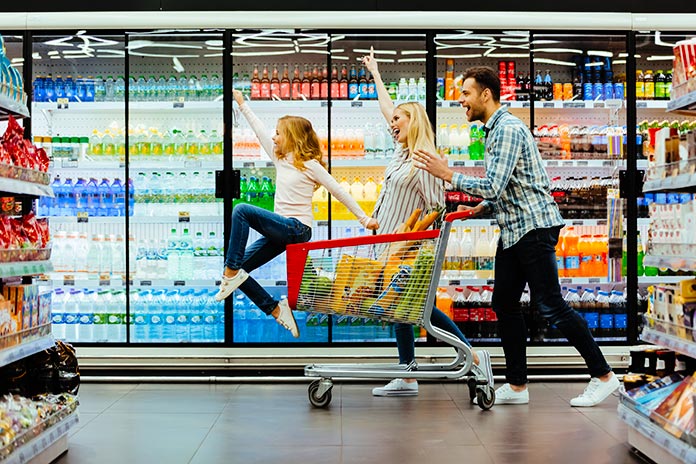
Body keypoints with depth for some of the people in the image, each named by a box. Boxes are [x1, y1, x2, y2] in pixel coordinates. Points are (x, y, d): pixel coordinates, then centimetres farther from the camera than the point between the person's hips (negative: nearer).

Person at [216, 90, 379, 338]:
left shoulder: (310, 164, -5)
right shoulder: (280, 158, 14)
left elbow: (339, 191, -5)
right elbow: (260, 131, 18)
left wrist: (364, 218, -6)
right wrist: (242, 104, 19)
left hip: (297, 229, -8)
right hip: (281, 230, 8)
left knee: (241, 210, -25)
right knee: (240, 270, -2)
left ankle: (232, 271, -22)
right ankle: (277, 310, 3)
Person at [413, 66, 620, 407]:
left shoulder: (509, 129, -16)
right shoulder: (493, 130, 16)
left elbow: (493, 186, -24)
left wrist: (447, 174, -18)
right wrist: (480, 208, 12)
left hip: (534, 226, -10)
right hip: (512, 229, 10)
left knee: (550, 305, -8)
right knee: (504, 304, 8)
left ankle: (603, 376, 3)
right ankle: (517, 386, 14)